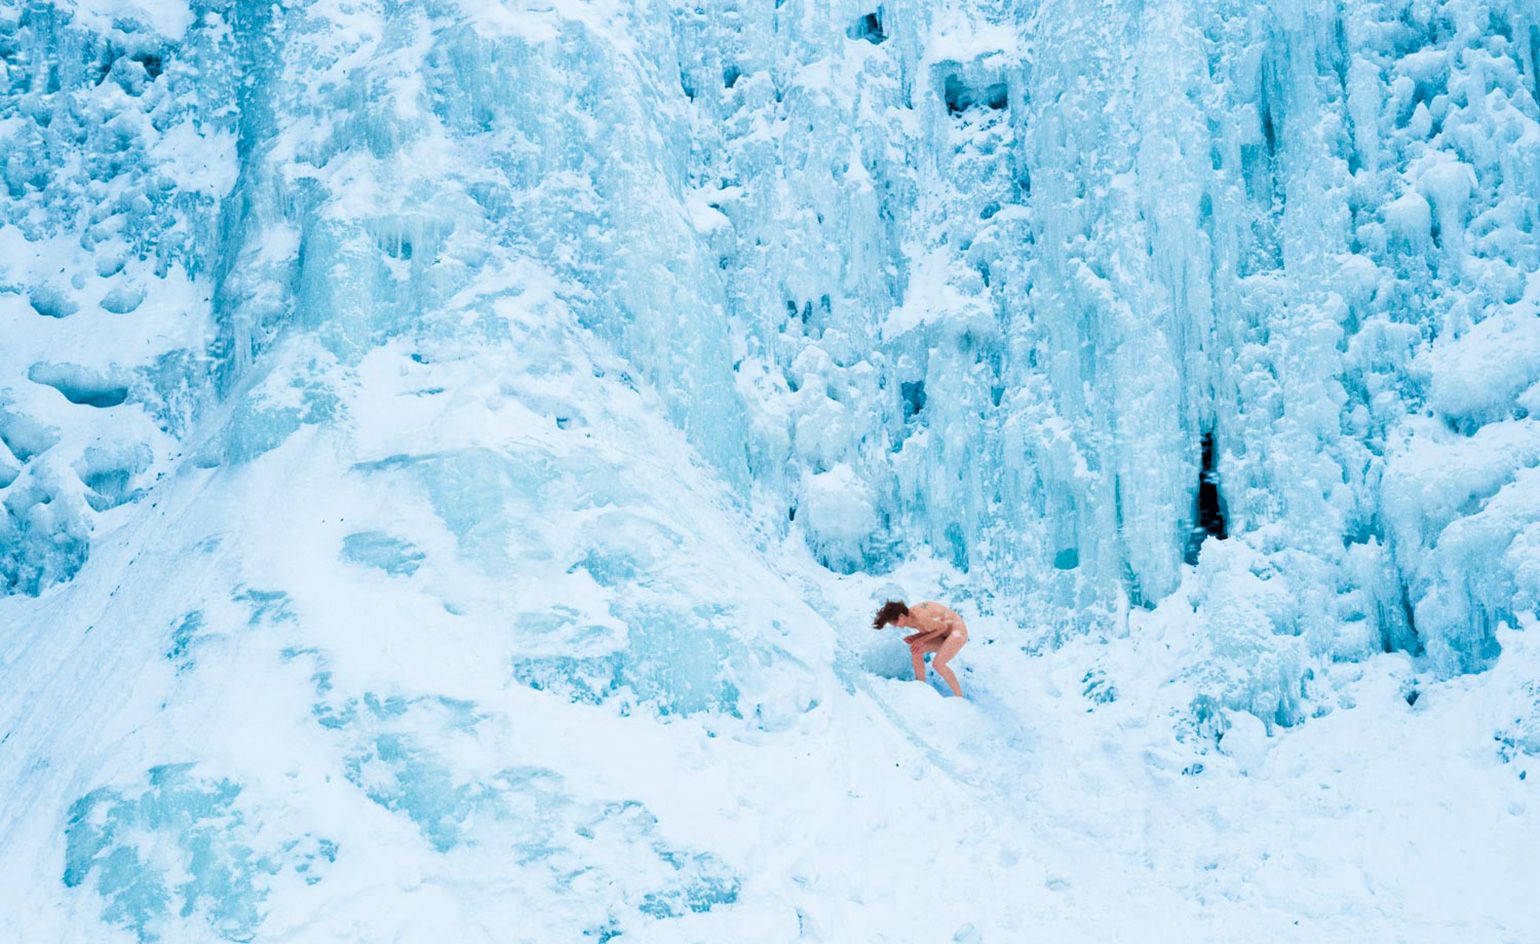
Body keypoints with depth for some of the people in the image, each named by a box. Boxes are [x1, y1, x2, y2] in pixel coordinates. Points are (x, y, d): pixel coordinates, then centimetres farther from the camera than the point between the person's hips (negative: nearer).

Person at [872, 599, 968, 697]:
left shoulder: (920, 619, -30)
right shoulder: (910, 614, -2)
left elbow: (943, 627, -18)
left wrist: (922, 639, -16)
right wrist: (914, 637, -7)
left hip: (958, 631, -9)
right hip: (945, 634, 9)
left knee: (937, 664, -23)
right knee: (916, 650, 3)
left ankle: (959, 697, -11)